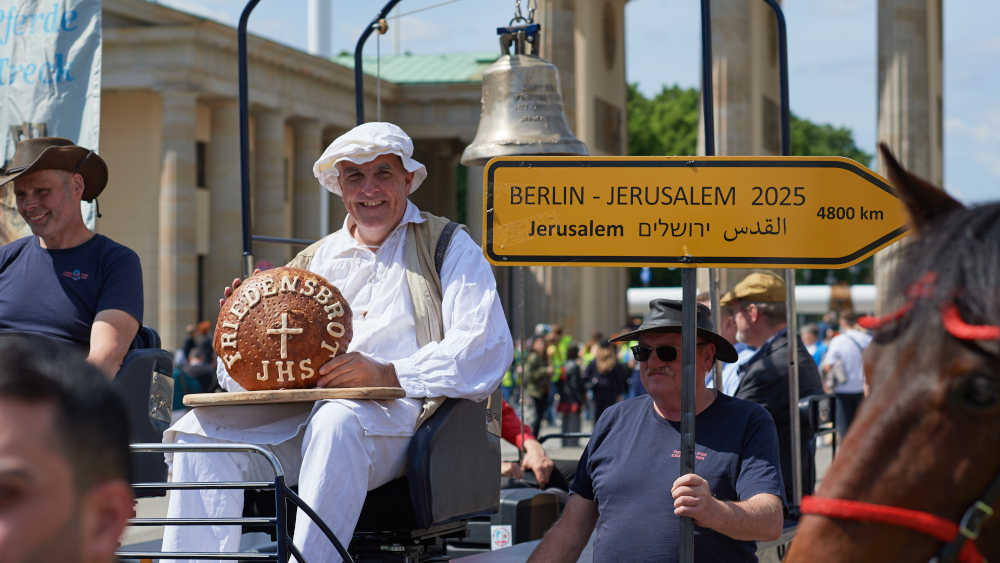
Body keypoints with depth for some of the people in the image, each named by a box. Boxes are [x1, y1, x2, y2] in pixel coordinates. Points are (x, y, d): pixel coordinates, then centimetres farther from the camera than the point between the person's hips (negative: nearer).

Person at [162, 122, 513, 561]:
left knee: (336, 422, -39)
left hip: (401, 413, -5)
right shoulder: (312, 261, 26)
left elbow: (488, 346, -4)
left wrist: (390, 373, -18)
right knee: (201, 428, -19)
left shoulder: (447, 247, 13)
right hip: (303, 413, 5)